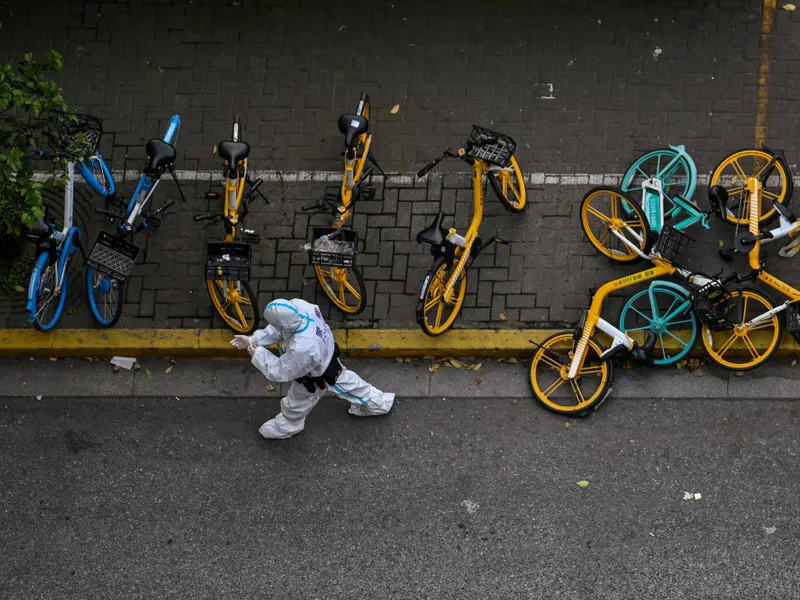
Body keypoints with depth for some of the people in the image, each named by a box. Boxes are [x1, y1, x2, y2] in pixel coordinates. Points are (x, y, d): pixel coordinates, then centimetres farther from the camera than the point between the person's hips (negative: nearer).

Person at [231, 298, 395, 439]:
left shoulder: (301, 349, -50)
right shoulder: (298, 305, -32)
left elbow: (281, 371, -30)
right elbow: (279, 329, -10)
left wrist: (258, 354, -21)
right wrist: (253, 340, -13)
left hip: (315, 379, -6)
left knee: (295, 406, 25)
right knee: (346, 381, 34)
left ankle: (285, 427, 58)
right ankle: (377, 402, 57)